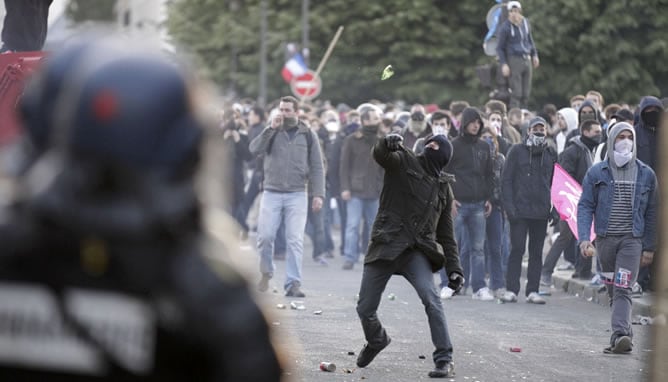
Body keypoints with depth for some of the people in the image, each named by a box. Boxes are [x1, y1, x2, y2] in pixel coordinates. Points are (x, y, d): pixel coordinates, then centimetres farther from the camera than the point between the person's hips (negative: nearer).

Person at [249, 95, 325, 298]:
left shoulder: (307, 135, 7)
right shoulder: (271, 132, 8)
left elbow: (317, 167, 6)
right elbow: (254, 149, -9)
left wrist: (319, 194, -3)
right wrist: (271, 129, -16)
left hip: (297, 195, -1)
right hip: (271, 193, 1)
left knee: (295, 240, -8)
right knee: (265, 236, -3)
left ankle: (293, 283, -7)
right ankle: (266, 273, 21)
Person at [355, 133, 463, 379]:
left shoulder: (443, 188, 18)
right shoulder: (403, 162, 7)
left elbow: (446, 233, 20)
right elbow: (380, 155, -15)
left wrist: (454, 268, 10)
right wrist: (388, 144, -40)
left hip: (418, 252, 1)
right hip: (385, 245, -1)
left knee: (431, 298, -25)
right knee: (365, 308, 4)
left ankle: (444, 359, -21)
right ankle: (376, 340, 38)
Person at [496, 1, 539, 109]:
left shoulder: (525, 22, 8)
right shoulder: (505, 27, -9)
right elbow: (500, 48, -4)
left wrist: (535, 55, 21)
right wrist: (503, 64, -12)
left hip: (527, 59, 6)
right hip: (514, 60, -6)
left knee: (526, 92, 6)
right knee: (516, 92, -9)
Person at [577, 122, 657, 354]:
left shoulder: (646, 175, 6)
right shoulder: (597, 173, 4)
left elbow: (652, 213, 10)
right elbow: (585, 206, 1)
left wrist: (649, 247, 7)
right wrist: (584, 238, -13)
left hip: (632, 240, -2)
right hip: (605, 238, 2)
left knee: (623, 289, -15)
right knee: (612, 289, 8)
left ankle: (620, 334, -25)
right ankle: (625, 333, 19)